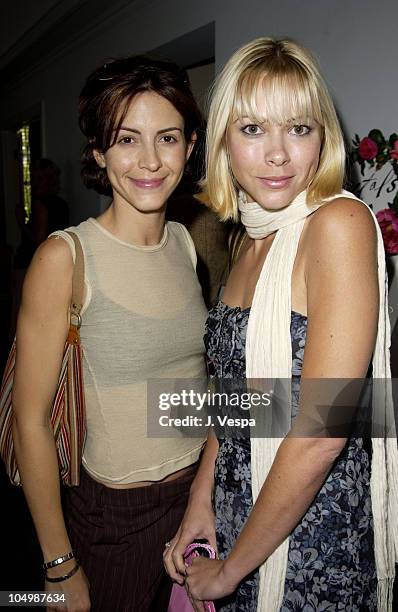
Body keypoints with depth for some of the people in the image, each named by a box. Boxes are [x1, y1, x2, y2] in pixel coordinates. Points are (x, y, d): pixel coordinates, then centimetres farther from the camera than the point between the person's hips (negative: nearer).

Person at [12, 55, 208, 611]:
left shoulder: (189, 243, -2)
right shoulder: (65, 257, -18)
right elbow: (31, 421, -15)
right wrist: (60, 566, -9)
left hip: (201, 490, 5)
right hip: (117, 516, -4)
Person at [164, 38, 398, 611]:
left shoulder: (340, 222, -21)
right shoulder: (254, 241, 3)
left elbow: (320, 434, -24)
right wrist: (202, 499, 2)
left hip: (314, 539, -7)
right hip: (236, 517, 7)